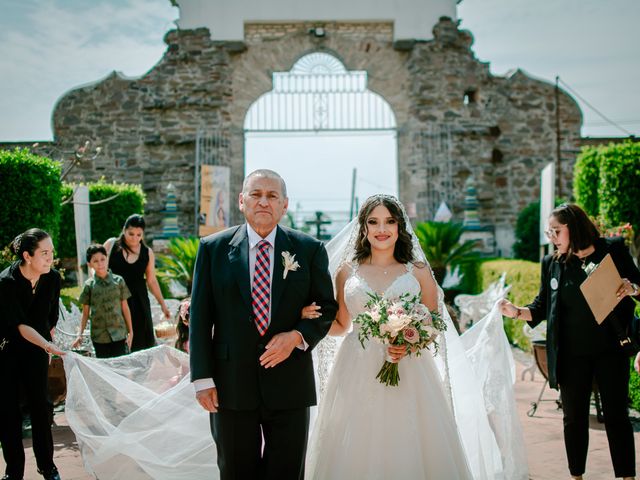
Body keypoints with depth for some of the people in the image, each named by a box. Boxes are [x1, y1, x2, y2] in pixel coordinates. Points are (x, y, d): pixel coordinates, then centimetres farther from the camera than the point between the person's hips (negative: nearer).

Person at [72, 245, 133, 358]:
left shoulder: (118, 280, 0)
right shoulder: (89, 285, 1)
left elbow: (125, 307, 4)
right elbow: (85, 312, 6)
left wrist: (130, 331, 4)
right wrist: (80, 334, -1)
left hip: (119, 334, 0)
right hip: (99, 336, 0)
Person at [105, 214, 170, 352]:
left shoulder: (148, 253, 3)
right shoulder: (111, 245, -3)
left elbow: (151, 280, 10)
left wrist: (162, 304, 12)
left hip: (138, 302, 2)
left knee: (140, 341, 1)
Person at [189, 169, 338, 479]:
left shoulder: (309, 250, 1)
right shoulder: (213, 248, 0)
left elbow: (327, 308, 6)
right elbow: (200, 317, 0)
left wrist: (297, 336, -14)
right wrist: (203, 378, -5)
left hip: (290, 385, 0)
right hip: (231, 386, 0)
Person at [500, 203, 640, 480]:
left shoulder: (613, 249, -1)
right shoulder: (551, 263, 4)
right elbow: (542, 306, 6)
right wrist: (518, 312, -12)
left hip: (610, 350, -2)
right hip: (571, 355, 2)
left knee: (617, 416, 6)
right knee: (574, 418, 10)